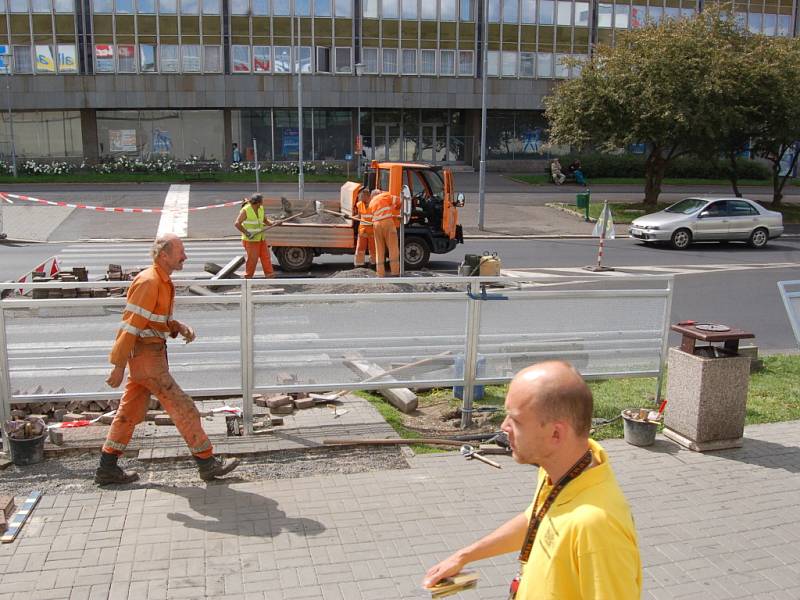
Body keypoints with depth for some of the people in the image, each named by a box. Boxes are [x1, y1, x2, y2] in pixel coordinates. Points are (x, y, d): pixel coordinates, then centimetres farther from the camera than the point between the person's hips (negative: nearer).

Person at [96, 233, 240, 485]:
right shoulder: (148, 282, -19)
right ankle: (207, 463, 4)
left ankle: (107, 468, 22)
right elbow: (131, 325, -21)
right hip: (147, 357, -10)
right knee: (183, 407, -4)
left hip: (152, 353, 10)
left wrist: (180, 327, 2)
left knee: (131, 411, 14)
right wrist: (119, 365, -20)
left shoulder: (163, 281, 12)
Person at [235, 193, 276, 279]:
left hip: (261, 238, 6)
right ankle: (248, 277, 11)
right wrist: (247, 233, -24)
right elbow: (237, 224, -19)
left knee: (266, 257, 1)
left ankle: (270, 275, 3)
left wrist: (273, 223, -4)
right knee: (252, 259, -3)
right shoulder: (245, 210, -15)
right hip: (250, 240, -6)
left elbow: (265, 220, 16)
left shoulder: (261, 209, 6)